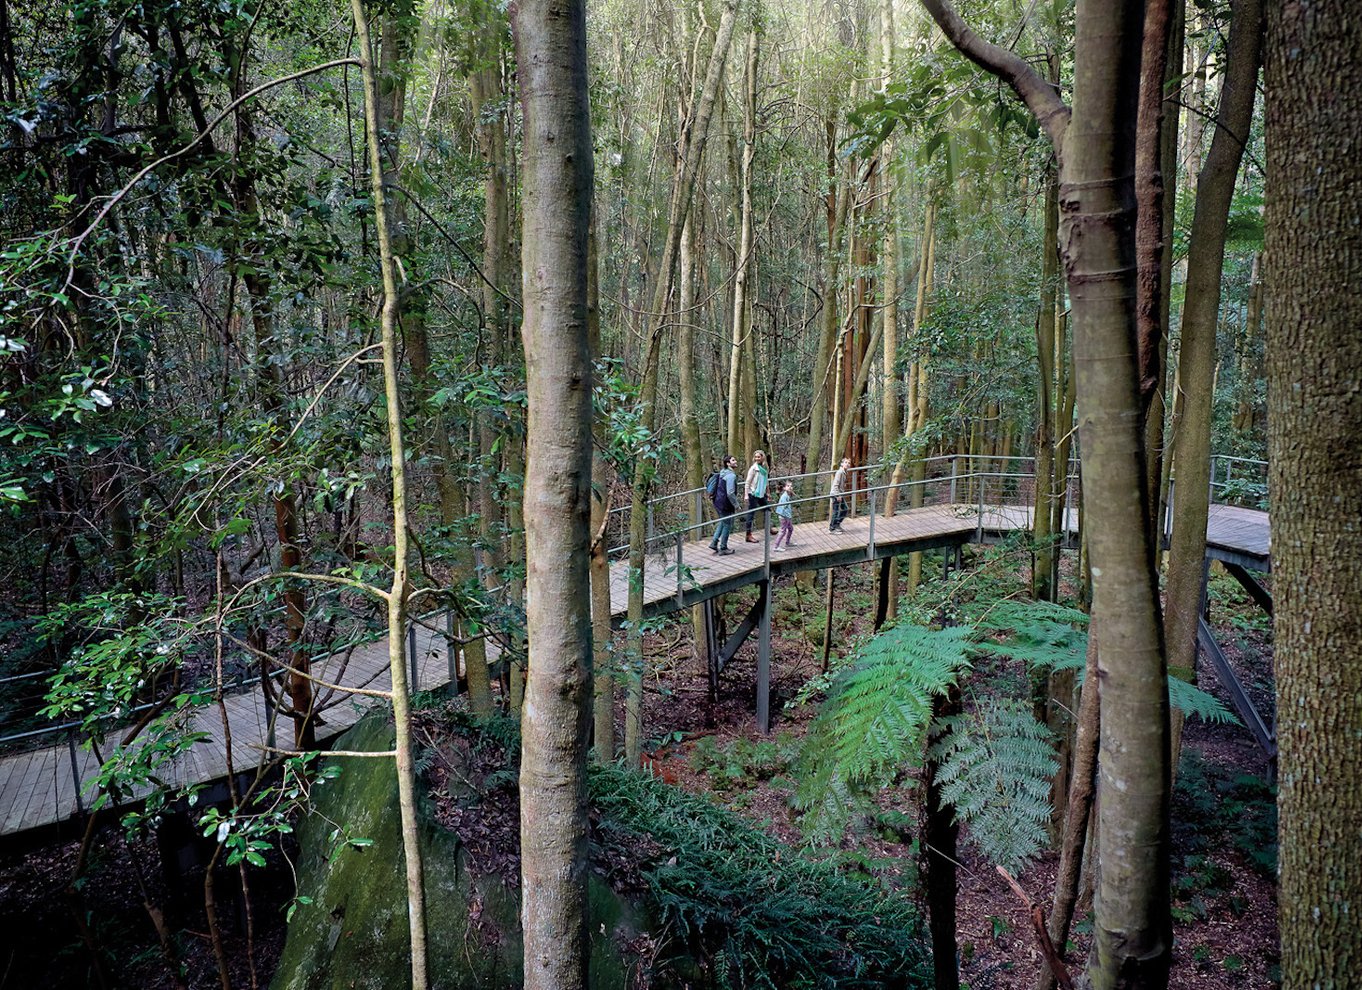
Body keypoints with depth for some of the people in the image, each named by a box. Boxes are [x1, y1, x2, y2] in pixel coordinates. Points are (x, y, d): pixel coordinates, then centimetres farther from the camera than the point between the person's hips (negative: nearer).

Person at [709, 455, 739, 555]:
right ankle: (723, 549, 14)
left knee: (722, 523, 24)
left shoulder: (723, 473, 11)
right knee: (727, 525, 5)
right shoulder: (731, 476, -19)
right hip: (725, 504, -9)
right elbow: (730, 493, -25)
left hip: (718, 502, 9)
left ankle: (714, 543, 23)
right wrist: (736, 505, -14)